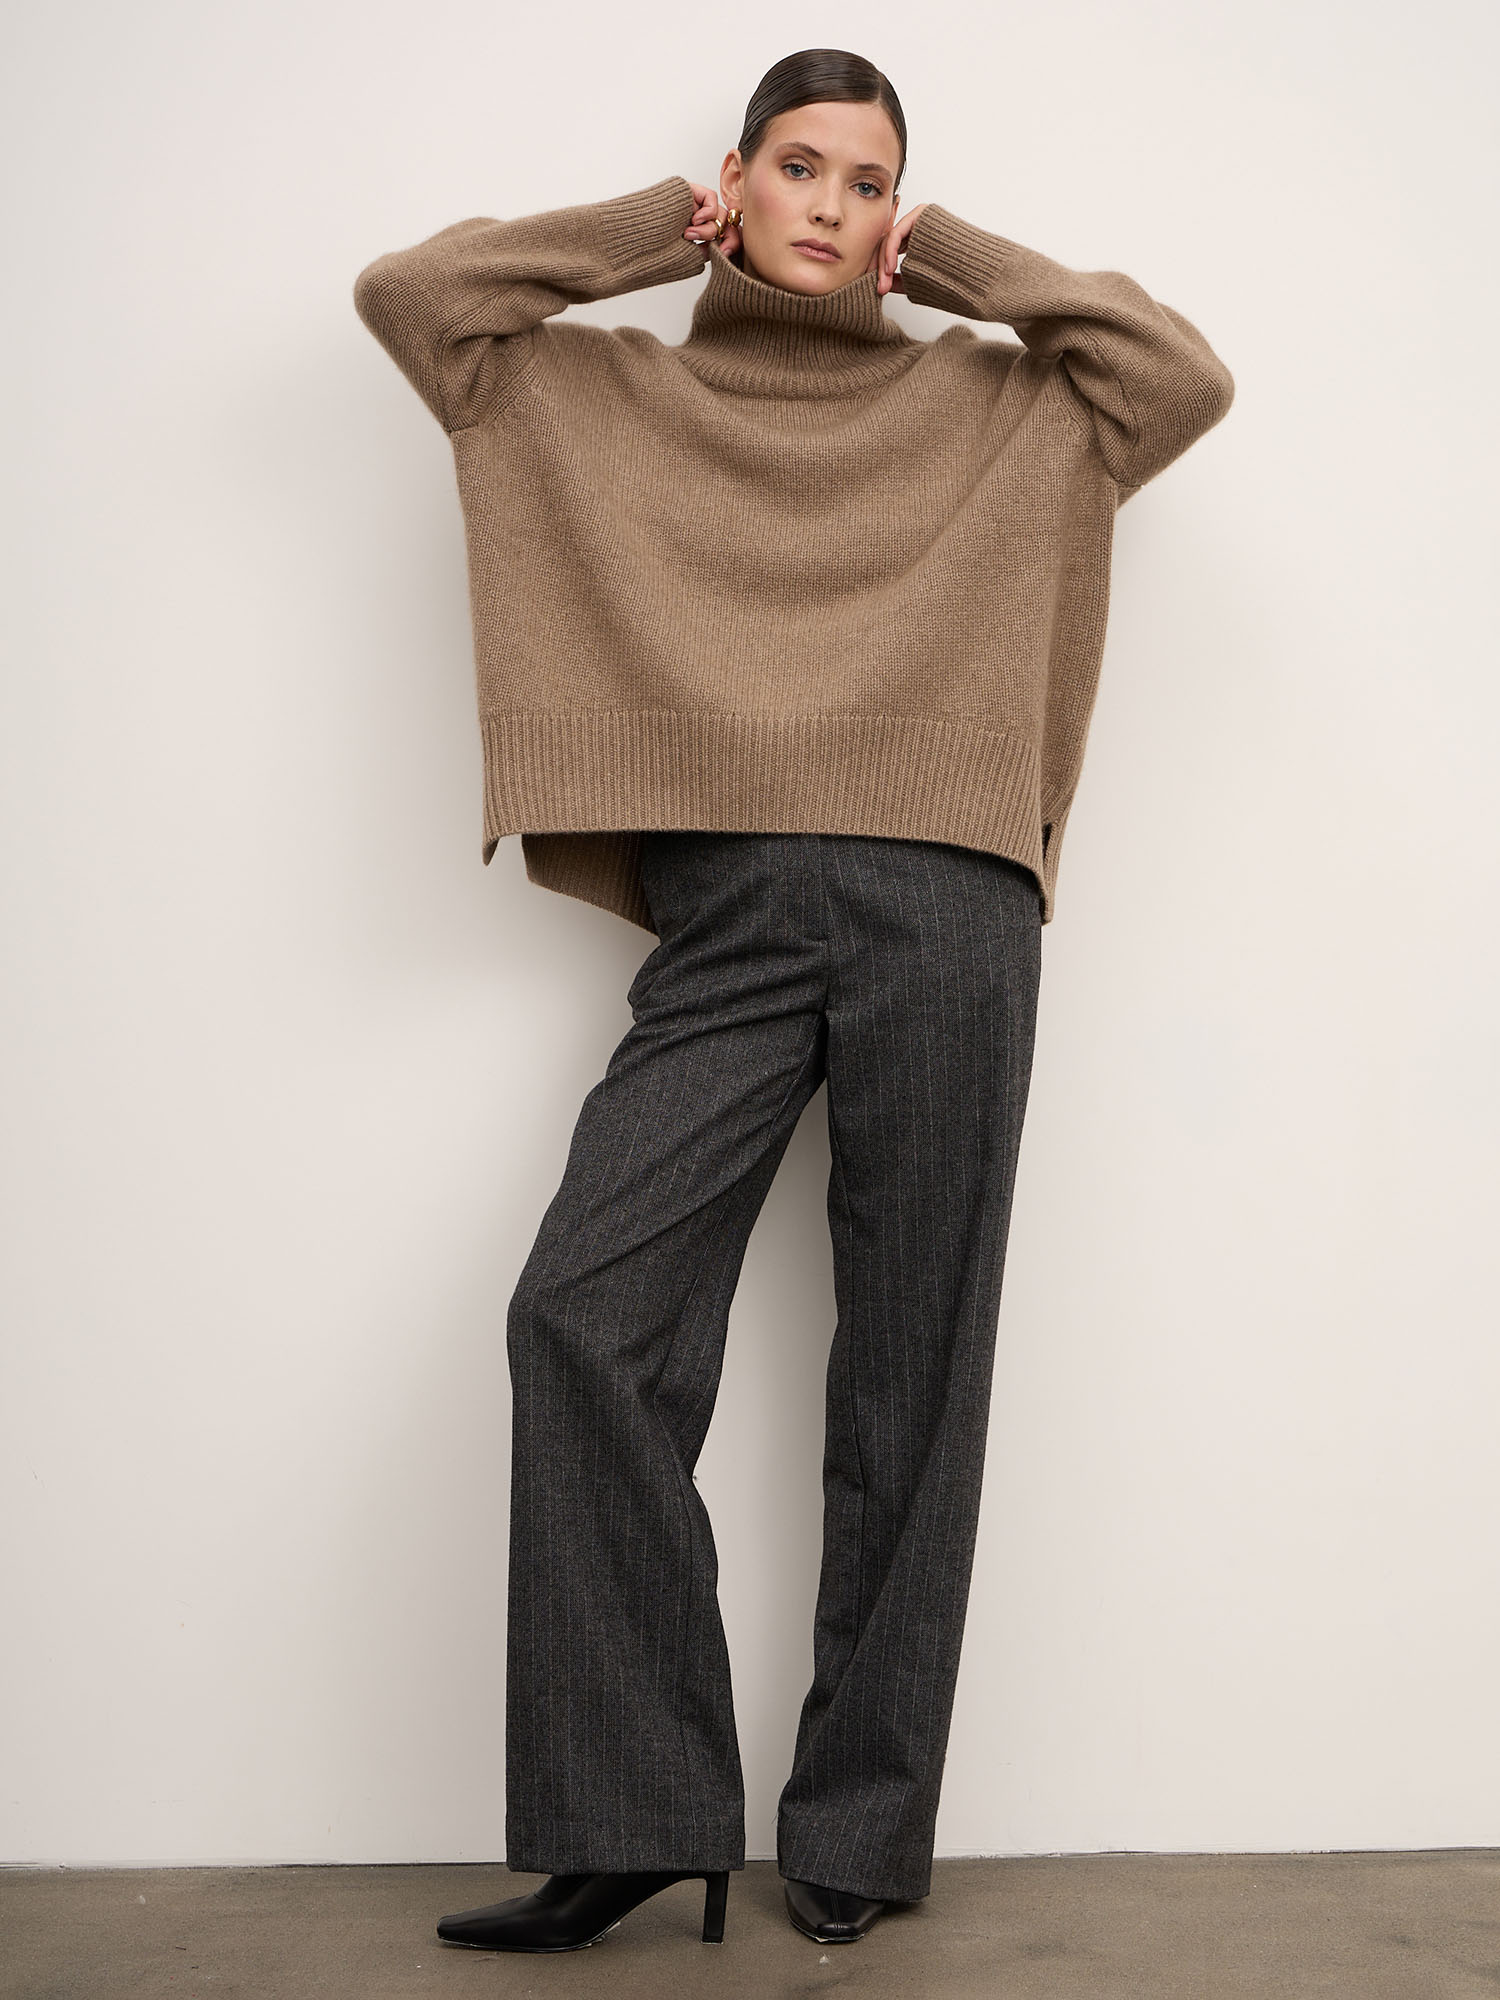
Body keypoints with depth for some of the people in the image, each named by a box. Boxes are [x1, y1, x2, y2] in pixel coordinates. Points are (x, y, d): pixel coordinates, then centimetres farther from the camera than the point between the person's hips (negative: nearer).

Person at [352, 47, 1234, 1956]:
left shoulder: (991, 401, 20)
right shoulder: (603, 393, 21)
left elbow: (1185, 376, 11)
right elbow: (407, 291, 15)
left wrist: (964, 262, 17)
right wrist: (656, 226, 18)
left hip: (942, 912, 0)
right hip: (725, 924, 1)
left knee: (910, 1368, -1)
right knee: (582, 1320, -15)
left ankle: (860, 1831, 7)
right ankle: (628, 1815, -7)